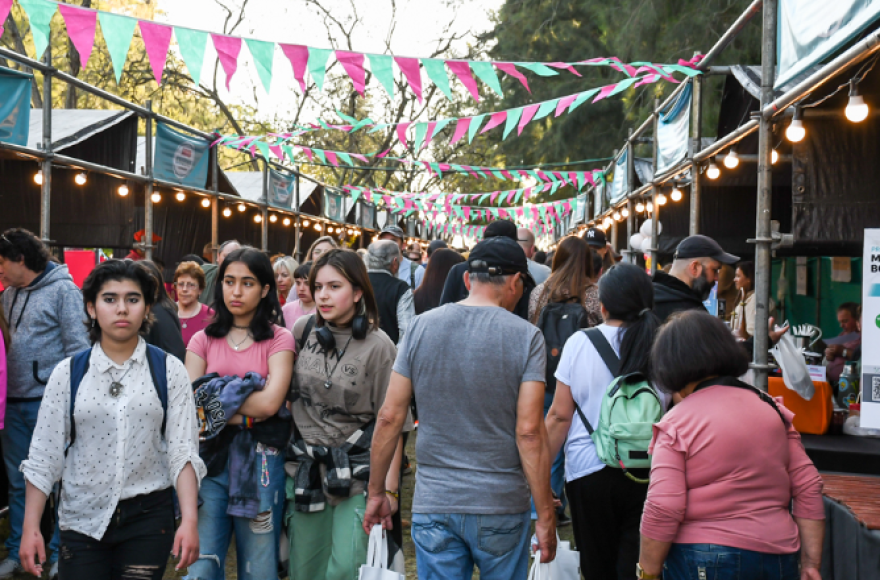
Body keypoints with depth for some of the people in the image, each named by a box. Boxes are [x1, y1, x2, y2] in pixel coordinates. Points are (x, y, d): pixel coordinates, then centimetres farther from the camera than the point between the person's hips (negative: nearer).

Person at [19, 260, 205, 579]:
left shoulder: (169, 370, -2)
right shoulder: (68, 373, 1)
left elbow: (183, 451, -5)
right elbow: (44, 455, 2)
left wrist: (189, 520, -13)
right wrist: (30, 527, -1)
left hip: (148, 517, -1)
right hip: (82, 518, 1)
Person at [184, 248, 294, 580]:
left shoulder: (278, 339, 4)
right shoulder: (203, 340, 11)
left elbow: (270, 403, -11)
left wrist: (215, 396, -4)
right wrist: (246, 413, -10)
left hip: (259, 463, -1)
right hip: (210, 459, 2)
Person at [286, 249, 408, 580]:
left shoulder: (378, 345, -10)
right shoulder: (303, 330, 2)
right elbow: (285, 393, 16)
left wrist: (389, 487, -9)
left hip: (355, 474, -4)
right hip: (304, 469, 4)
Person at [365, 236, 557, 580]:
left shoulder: (421, 326, 0)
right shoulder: (526, 337, -7)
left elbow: (389, 417, 0)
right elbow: (529, 432, -12)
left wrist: (376, 492, 10)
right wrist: (545, 516, -6)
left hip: (434, 504, 2)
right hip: (501, 506, -1)